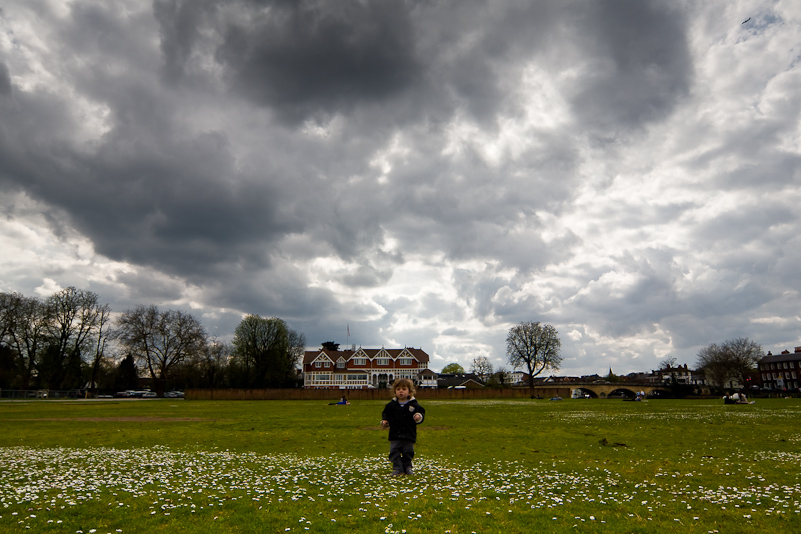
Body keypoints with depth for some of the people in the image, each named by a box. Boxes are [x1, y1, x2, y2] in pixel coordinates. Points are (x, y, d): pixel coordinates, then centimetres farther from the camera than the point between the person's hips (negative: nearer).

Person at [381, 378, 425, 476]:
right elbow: (385, 414, 12)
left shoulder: (413, 405, -1)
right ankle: (397, 469, 11)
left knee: (408, 452, 8)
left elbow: (421, 412, 0)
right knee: (394, 452, 0)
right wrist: (384, 421, -6)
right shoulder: (391, 405, 3)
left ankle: (407, 467, 26)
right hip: (395, 435, 1)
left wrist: (419, 417, -21)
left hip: (409, 435, -1)